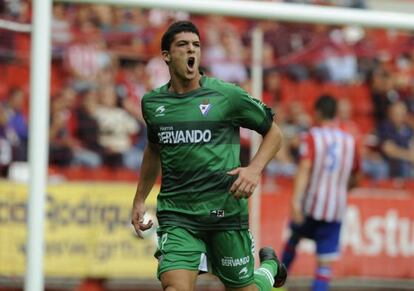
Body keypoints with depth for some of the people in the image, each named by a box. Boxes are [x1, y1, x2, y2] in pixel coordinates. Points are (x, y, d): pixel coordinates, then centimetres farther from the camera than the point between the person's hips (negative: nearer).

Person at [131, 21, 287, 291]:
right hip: (176, 215, 2)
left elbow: (274, 133, 6)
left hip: (226, 210, -2)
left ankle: (269, 266, 42)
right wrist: (140, 200, 28)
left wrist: (254, 169, -11)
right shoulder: (152, 103, 8)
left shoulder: (227, 95, -3)